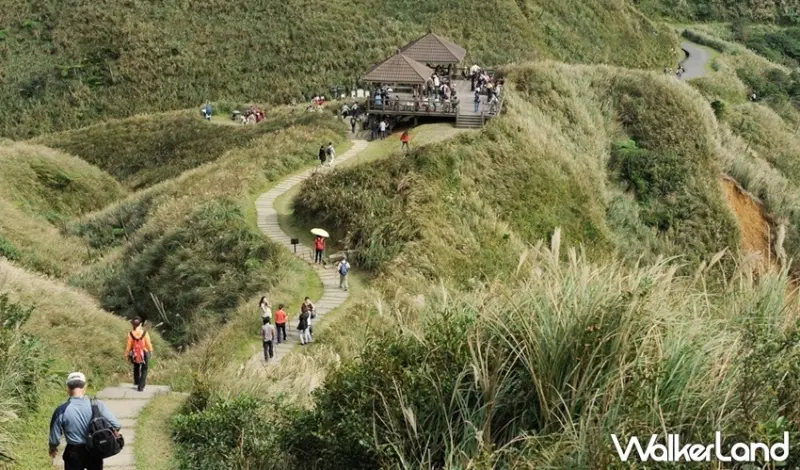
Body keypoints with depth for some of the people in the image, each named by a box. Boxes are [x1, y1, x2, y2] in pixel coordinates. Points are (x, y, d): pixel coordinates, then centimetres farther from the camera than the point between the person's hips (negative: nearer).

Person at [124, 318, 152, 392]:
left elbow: (129, 345, -7)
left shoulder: (130, 333, -14)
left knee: (136, 368, 27)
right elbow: (148, 343, -9)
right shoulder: (144, 333, -16)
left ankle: (136, 382, 44)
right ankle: (141, 386, 4)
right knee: (144, 370, 10)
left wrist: (127, 353, 5)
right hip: (144, 353, -2)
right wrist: (150, 351, 8)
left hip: (135, 354, 2)